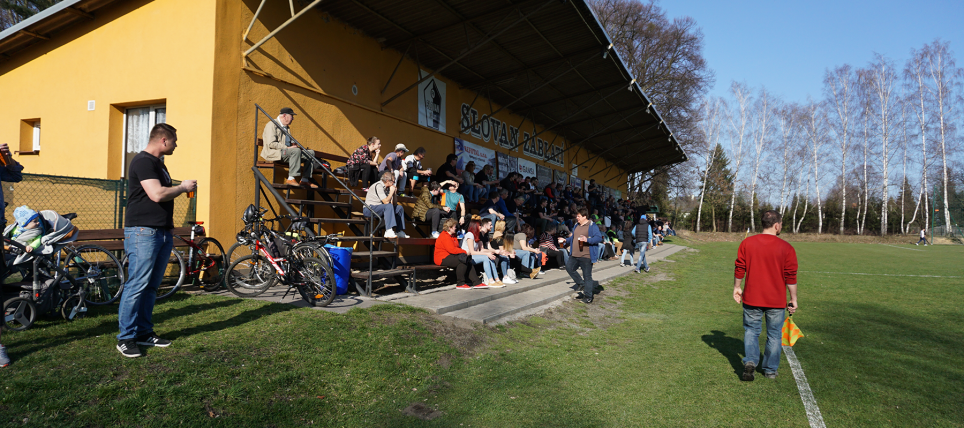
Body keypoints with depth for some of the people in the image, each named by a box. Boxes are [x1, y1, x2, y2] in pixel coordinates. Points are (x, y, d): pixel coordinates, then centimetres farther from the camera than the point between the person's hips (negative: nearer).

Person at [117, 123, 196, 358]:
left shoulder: (158, 163, 20)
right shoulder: (143, 161, -11)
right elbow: (157, 194, -20)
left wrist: (180, 189, 12)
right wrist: (183, 187, -8)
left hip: (163, 231, 10)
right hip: (143, 232, -10)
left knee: (151, 286, 11)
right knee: (137, 285, -7)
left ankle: (144, 332, 18)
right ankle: (126, 337, 0)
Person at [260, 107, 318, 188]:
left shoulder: (287, 127, 22)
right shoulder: (272, 125, -7)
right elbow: (271, 143, -18)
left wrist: (293, 145, 6)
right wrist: (287, 147, -22)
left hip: (285, 152, 9)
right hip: (274, 153, -9)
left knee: (311, 153, -2)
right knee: (296, 151, -35)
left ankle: (305, 180, -6)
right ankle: (291, 178, -34)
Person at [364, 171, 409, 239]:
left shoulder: (387, 187, 10)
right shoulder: (378, 186, -17)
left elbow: (393, 204, 11)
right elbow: (386, 202, -25)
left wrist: (394, 192, -1)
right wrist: (391, 192, -13)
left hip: (379, 209, 10)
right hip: (369, 209, -10)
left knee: (399, 208, 7)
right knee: (389, 206, -33)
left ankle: (399, 232, 6)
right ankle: (389, 232, -42)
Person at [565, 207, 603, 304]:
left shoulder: (592, 226, -9)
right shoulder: (576, 225, 15)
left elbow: (599, 238, -18)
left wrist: (587, 240, -29)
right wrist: (566, 240, 14)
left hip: (586, 256, -8)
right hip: (574, 256, 8)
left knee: (587, 276, 0)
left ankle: (588, 297, 10)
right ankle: (581, 283, 27)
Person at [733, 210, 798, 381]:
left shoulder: (747, 243, -4)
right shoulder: (786, 248, -8)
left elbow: (739, 269, 1)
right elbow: (791, 277, -5)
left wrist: (736, 288, 13)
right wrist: (793, 299, 4)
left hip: (752, 298, 1)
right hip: (776, 301, -1)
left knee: (751, 330, 14)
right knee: (774, 334, 14)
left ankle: (750, 361, -5)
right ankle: (770, 370, 23)